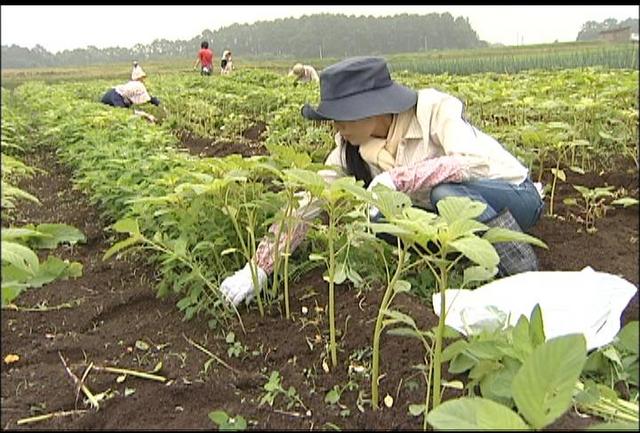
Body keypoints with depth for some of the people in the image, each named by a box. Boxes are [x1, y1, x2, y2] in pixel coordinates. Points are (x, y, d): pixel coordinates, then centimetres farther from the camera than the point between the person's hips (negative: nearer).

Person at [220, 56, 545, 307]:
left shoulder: (434, 108, -25)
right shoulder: (353, 146, -10)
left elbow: (478, 163, -40)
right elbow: (308, 201, -13)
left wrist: (396, 178, -41)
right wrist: (259, 267, -19)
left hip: (515, 196, -6)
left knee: (449, 194, -37)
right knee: (376, 219, -18)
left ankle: (528, 279, -14)